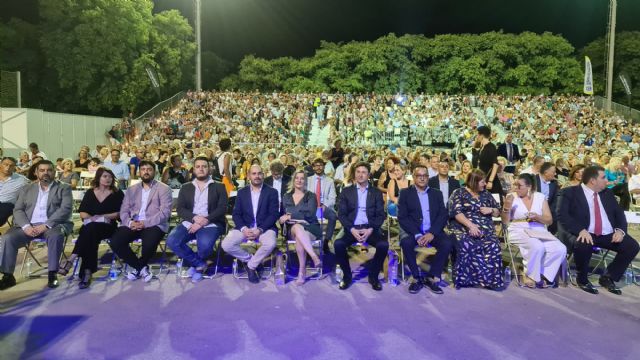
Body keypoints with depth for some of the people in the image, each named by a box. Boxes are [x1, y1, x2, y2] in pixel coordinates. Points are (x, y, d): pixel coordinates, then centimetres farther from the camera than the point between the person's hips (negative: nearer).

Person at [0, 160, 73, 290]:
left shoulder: (64, 188, 8)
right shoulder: (26, 189, 19)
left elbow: (65, 209, -6)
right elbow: (18, 210, 10)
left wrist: (46, 225, -18)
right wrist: (26, 226, -11)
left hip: (53, 224, -3)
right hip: (29, 226, 4)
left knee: (55, 236, -35)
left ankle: (53, 274, -25)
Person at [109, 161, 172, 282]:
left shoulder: (164, 189, 4)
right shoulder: (131, 190, 18)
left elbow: (165, 212, -7)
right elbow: (123, 211, 11)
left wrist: (145, 223, -18)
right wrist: (130, 222, -12)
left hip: (154, 225, -4)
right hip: (133, 224, 4)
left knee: (149, 244, -34)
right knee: (115, 242, -22)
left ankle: (137, 267, 1)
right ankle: (141, 267, -3)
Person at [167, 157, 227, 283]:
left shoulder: (219, 187, 8)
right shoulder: (185, 187, 16)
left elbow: (222, 209, -3)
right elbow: (180, 209, 5)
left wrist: (204, 221, -17)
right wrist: (195, 217, -16)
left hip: (210, 224, -3)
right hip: (189, 223, 3)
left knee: (205, 244, -34)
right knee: (172, 241, -25)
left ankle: (196, 264, 4)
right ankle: (200, 264, -4)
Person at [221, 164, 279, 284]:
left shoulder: (272, 192, 4)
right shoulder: (241, 192, 11)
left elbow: (274, 214, -4)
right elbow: (236, 214, 5)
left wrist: (260, 230, -18)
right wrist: (243, 228, -15)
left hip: (264, 227, -2)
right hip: (244, 227, 2)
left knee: (270, 244, -34)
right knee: (226, 245, -22)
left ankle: (251, 265, -6)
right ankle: (250, 259, 3)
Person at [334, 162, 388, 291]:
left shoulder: (376, 192, 10)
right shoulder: (346, 191, 9)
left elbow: (381, 215, 3)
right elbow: (341, 214, 2)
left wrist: (370, 230, -14)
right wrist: (352, 229, -14)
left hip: (370, 228, 0)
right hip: (351, 228, 0)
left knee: (383, 245, -28)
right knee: (338, 244, -29)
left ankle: (373, 276, -3)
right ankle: (347, 275, -4)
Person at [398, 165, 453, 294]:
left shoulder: (437, 193, 13)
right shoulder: (405, 193, 5)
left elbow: (443, 215, 3)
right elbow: (402, 217, -5)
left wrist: (432, 233, -15)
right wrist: (417, 234, -19)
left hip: (432, 231, 2)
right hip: (412, 230, -2)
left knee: (447, 244, -26)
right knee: (406, 243, -33)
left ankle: (432, 278, -8)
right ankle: (417, 278, -13)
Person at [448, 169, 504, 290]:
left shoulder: (486, 194, 20)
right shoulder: (459, 193, 4)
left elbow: (497, 212, 24)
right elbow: (457, 212, -10)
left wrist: (491, 210, -1)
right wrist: (470, 225, -23)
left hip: (485, 230, 4)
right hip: (464, 228, -4)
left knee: (493, 246, -27)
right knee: (466, 245, -35)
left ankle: (492, 279, -20)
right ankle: (466, 278, -23)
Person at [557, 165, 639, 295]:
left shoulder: (607, 193, 16)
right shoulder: (570, 193, -4)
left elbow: (619, 213, 15)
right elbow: (562, 216, -14)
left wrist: (620, 230, -6)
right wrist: (581, 230, -27)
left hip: (608, 235, 6)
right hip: (585, 235, -6)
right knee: (583, 245, -36)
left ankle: (608, 277, 6)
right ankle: (582, 279, -6)